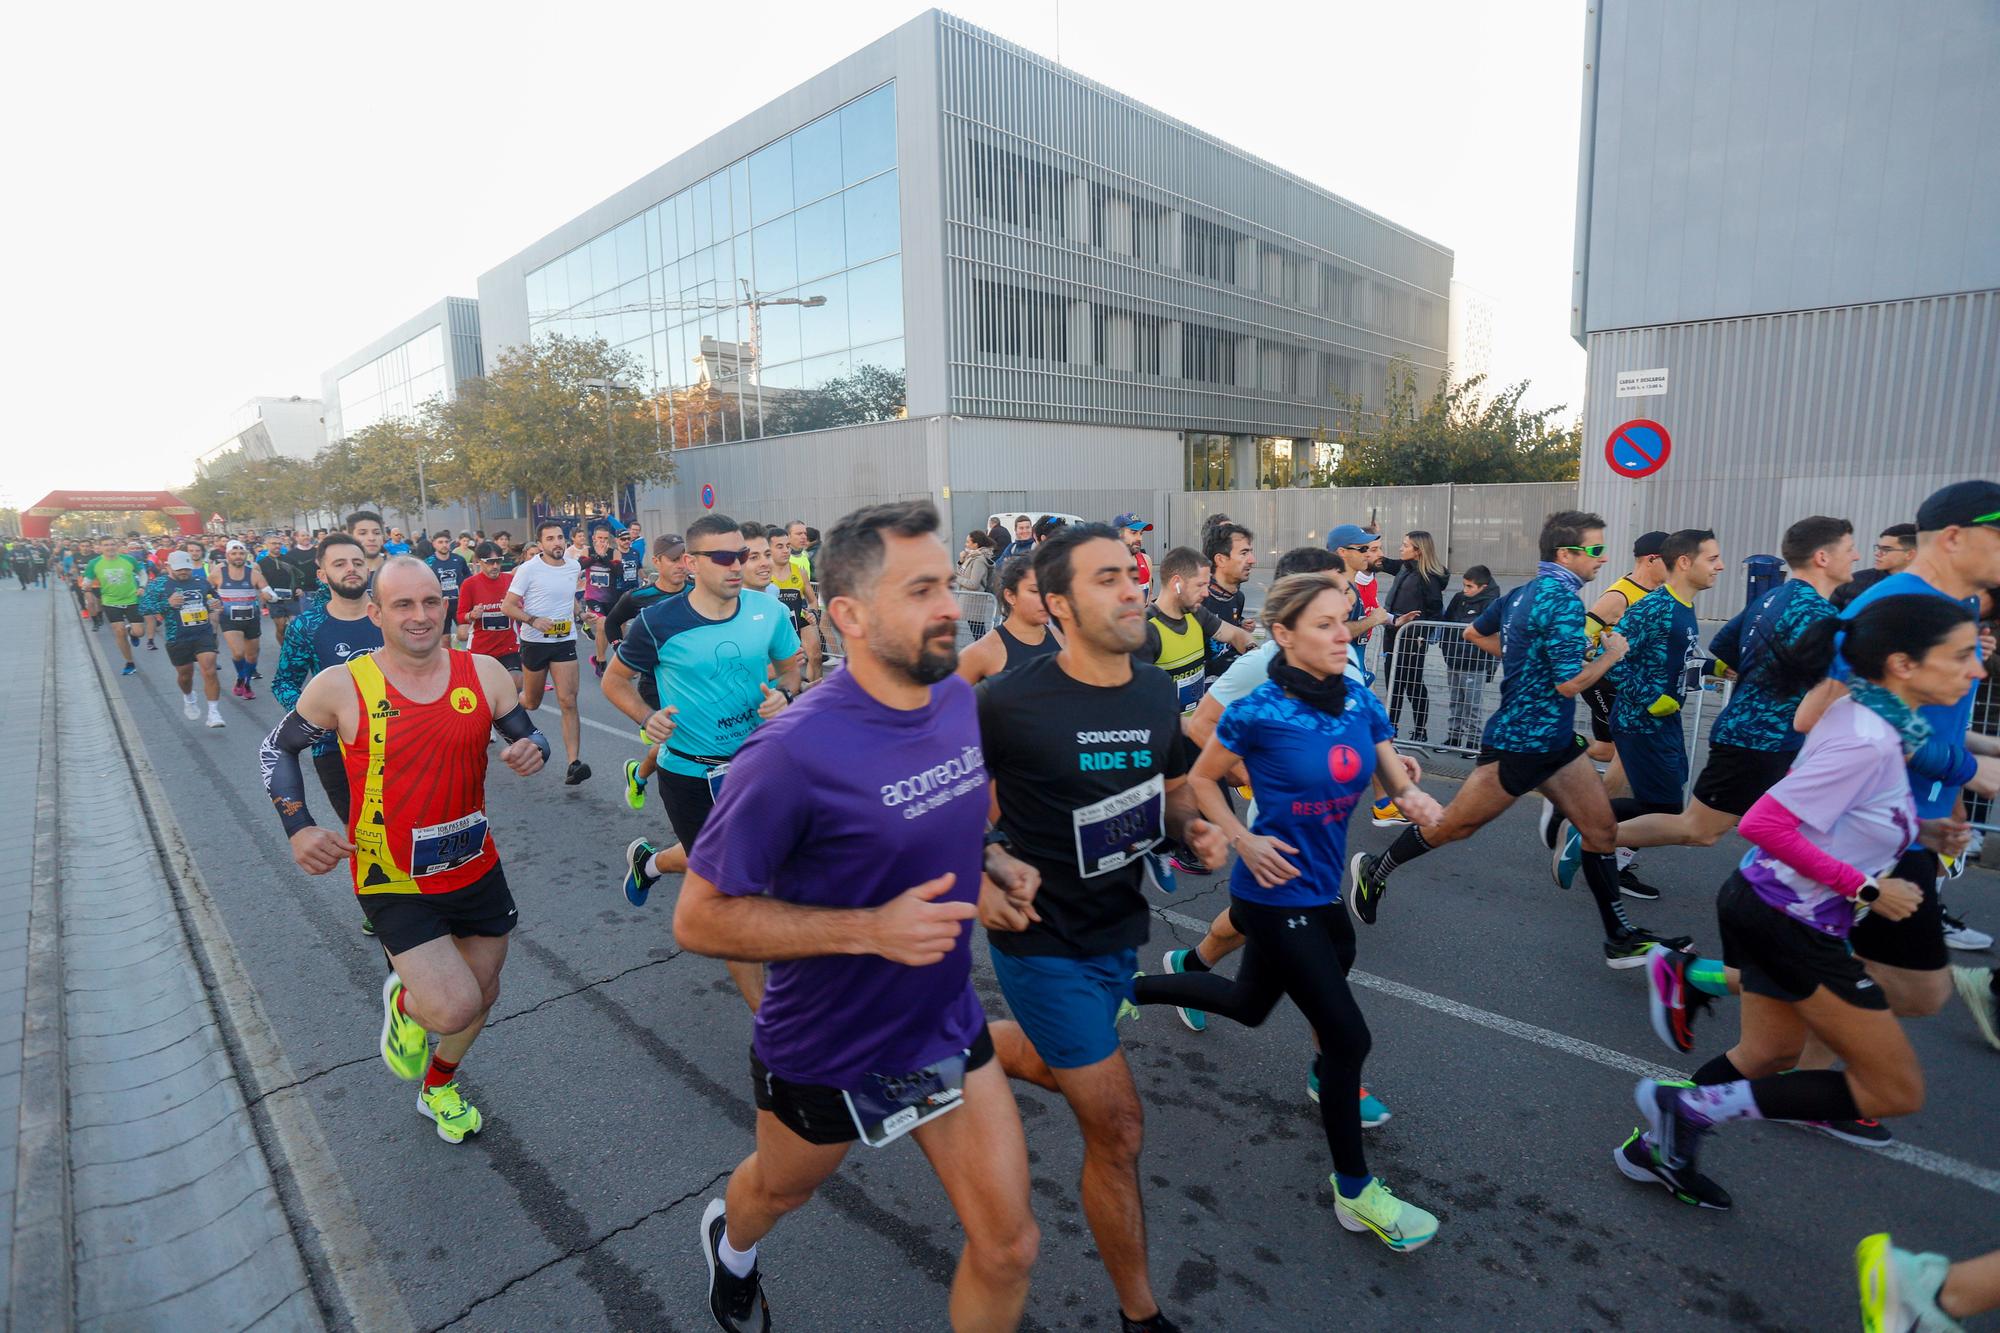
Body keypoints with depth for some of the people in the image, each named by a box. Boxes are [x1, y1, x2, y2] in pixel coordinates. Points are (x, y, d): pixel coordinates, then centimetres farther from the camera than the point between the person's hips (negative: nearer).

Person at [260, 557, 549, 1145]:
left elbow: (528, 737, 4)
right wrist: (298, 827, -10)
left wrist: (532, 751, -20)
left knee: (484, 992, 19)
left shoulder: (484, 672, -8)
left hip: (477, 868, 4)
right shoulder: (339, 686, -13)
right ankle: (403, 1000, 23)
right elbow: (276, 748, 3)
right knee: (455, 1009, -16)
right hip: (394, 883, -3)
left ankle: (439, 1087, 51)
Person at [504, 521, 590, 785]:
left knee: (568, 702, -11)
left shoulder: (574, 566, 3)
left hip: (565, 642, 2)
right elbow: (508, 606, -11)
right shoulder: (528, 569, -10)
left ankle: (574, 763, -16)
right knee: (531, 702, 14)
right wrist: (534, 620, -24)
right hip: (534, 642, -2)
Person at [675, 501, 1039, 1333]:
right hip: (823, 1054, -4)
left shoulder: (959, 701, -9)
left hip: (948, 1028, 4)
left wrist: (989, 863, -8)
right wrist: (869, 929, -32)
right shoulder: (793, 753, -31)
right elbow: (699, 919, -23)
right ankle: (731, 1242, 66)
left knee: (1008, 1249, 7)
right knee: (779, 1192, 28)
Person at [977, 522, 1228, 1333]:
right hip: (1043, 942, -7)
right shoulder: (1009, 702, -23)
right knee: (1117, 1129, 1)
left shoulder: (1158, 693, -5)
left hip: (1119, 932, 7)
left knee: (1055, 1068, 30)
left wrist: (1193, 829, -9)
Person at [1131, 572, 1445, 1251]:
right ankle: (1355, 1193, 20)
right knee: (1348, 1036, -2)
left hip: (1318, 889, 7)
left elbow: (1395, 777, 3)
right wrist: (1244, 841, -17)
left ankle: (1130, 988, 45)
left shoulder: (1359, 701, -2)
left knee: (1248, 1004, 23)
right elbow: (1201, 779, -6)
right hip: (1278, 893, -7)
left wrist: (1413, 798, -19)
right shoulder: (1258, 712, -19)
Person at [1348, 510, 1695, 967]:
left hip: (1555, 741, 10)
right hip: (1519, 747, -10)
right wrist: (1610, 655, -8)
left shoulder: (1524, 592, 6)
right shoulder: (1563, 600, -20)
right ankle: (1374, 871, 23)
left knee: (1602, 829, 9)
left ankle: (1621, 938, 17)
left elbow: (1474, 633, 20)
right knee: (1452, 827, 5)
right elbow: (1570, 684, -25)